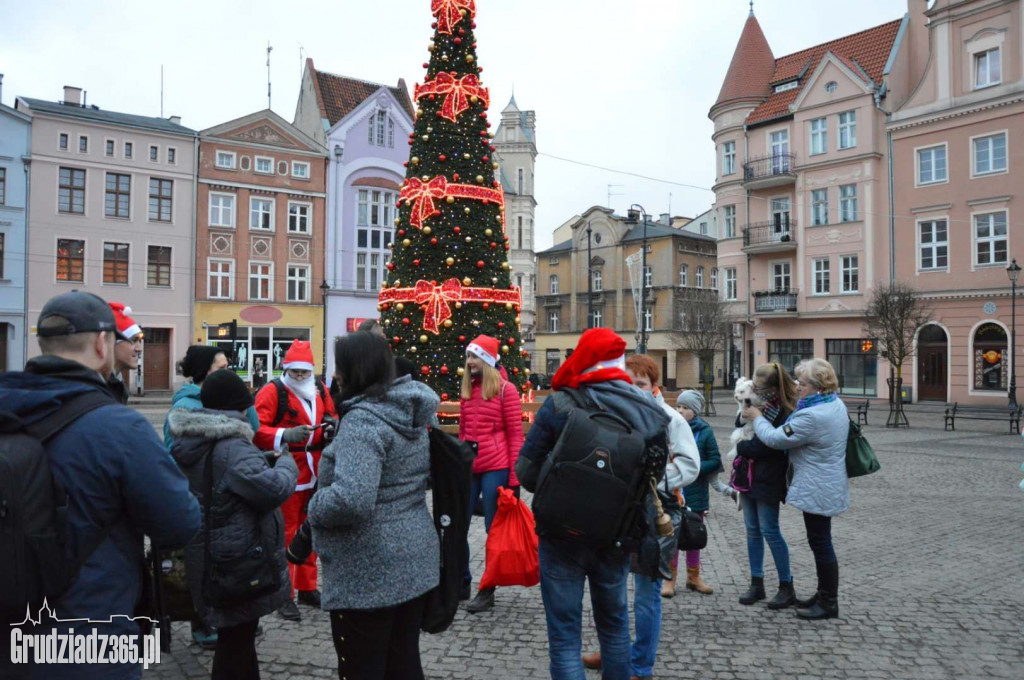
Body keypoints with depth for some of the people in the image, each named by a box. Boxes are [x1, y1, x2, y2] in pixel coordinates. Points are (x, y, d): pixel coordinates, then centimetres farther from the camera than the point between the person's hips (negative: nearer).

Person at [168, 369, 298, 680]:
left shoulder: (188, 443, 8)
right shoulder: (232, 448, -24)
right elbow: (274, 488, -31)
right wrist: (286, 463, -11)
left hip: (208, 559, 10)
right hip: (236, 564, -10)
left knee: (236, 637, 25)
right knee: (235, 643, 5)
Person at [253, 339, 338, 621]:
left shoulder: (320, 390, 8)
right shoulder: (272, 391, -11)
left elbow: (331, 417, 19)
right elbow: (255, 430, -18)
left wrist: (332, 425, -4)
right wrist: (285, 435, -33)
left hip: (315, 472, 6)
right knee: (286, 533, 0)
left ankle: (307, 588, 29)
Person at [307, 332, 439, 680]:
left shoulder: (362, 420, -21)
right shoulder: (413, 414, 7)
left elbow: (351, 500, -33)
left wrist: (315, 508, -12)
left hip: (367, 572, -8)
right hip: (413, 562, 9)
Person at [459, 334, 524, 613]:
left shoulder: (505, 389, -5)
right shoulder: (466, 389, 12)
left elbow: (516, 434, -6)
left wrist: (514, 476, -10)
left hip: (495, 468, -6)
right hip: (468, 467, 6)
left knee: (493, 530, 4)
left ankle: (488, 591, 15)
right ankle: (462, 582, 26)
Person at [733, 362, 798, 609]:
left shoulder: (784, 413, -18)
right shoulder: (758, 403, 6)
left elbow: (766, 446, -22)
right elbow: (739, 428, 8)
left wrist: (740, 446, -5)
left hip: (767, 479, -8)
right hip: (748, 475, 8)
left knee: (770, 531, -1)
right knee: (752, 530, 12)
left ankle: (787, 587, 14)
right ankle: (756, 584, 22)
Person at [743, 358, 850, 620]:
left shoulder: (812, 417, -28)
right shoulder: (835, 404, 6)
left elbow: (775, 439, -20)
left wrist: (757, 417, -4)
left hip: (817, 490, -11)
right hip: (829, 485, 11)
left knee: (820, 543, 2)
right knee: (820, 541, 20)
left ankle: (828, 603, 16)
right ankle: (824, 595, 32)